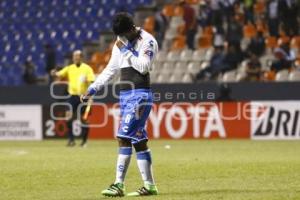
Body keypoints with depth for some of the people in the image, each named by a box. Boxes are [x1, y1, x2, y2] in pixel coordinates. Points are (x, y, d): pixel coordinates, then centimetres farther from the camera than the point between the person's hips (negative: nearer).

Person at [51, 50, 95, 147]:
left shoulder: (87, 68, 1)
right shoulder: (69, 68, 9)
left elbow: (92, 81, -5)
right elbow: (60, 74, -3)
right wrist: (55, 73, -25)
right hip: (73, 96, 2)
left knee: (84, 119, 3)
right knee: (68, 117, -10)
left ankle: (84, 141, 16)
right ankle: (71, 140, -3)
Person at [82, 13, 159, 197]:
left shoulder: (148, 41, -6)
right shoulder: (121, 44, 16)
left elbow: (143, 67, -18)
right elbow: (110, 69, 22)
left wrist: (126, 50, -14)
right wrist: (93, 88, 16)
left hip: (140, 96, -8)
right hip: (125, 96, 8)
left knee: (124, 137, -15)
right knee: (138, 140, 6)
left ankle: (119, 185, -15)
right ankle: (149, 185, 8)